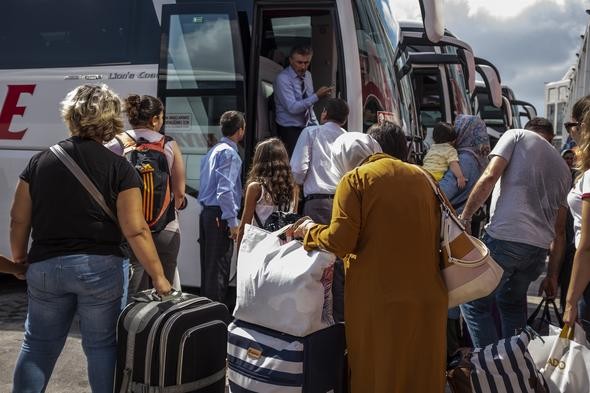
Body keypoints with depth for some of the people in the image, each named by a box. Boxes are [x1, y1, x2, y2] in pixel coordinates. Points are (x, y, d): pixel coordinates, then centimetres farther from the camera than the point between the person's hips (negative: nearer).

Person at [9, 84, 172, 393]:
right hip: (99, 268, -2)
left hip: (45, 267, 3)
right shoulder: (118, 167, -8)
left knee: (38, 344, 17)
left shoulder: (40, 161, 2)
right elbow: (135, 231, -12)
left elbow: (18, 219, 4)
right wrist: (158, 276, -7)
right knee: (101, 345, 12)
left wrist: (19, 259, 21)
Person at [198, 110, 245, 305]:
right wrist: (233, 222, -18)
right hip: (220, 215, -9)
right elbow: (225, 190, -20)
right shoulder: (229, 153, -12)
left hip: (205, 212, 9)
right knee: (219, 267, -5)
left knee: (207, 265, 15)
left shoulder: (212, 151, 16)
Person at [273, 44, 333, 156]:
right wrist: (317, 96, -27)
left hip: (308, 127, 6)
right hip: (289, 130, -6)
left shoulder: (308, 75, 9)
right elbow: (292, 108, -23)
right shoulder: (283, 79, -14)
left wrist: (316, 126, 6)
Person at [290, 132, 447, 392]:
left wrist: (310, 231, 6)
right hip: (427, 296, 5)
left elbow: (340, 241, -11)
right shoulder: (420, 176, 13)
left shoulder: (355, 179, -2)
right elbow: (437, 233, 18)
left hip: (378, 300, -4)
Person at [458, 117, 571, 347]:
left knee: (475, 304, 4)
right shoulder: (563, 168, 25)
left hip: (505, 236, -6)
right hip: (540, 246, 6)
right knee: (513, 302, 25)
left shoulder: (517, 135, 10)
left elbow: (490, 177, -7)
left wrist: (464, 217, -1)